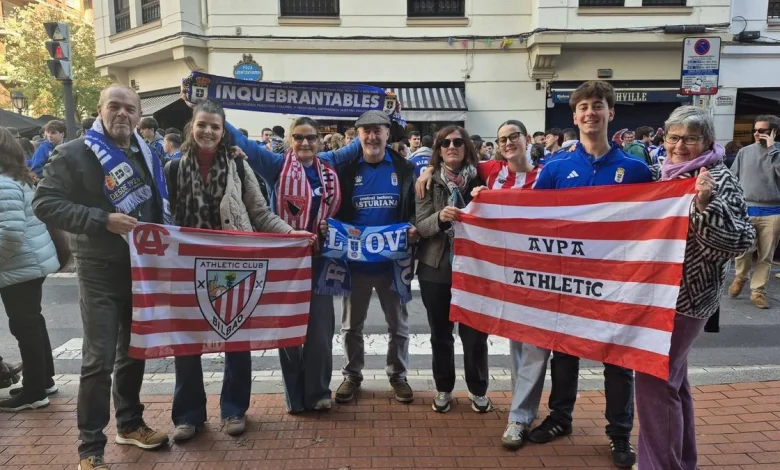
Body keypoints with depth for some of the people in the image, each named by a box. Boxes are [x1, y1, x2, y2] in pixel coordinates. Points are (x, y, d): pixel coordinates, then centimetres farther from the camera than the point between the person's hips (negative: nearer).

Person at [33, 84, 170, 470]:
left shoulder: (146, 155, 10)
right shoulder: (74, 153, -7)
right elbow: (44, 203, -14)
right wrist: (103, 220, -23)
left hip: (143, 268, 6)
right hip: (101, 272, -5)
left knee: (134, 351, 15)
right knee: (100, 359, -4)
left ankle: (129, 423, 32)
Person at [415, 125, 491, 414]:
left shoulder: (479, 178, 1)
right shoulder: (429, 181, 1)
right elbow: (420, 226, -6)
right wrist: (440, 217, -26)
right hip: (435, 267, 1)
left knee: (474, 332, 5)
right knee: (440, 333, 10)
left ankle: (478, 389, 26)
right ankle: (443, 389, 29)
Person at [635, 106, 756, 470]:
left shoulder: (719, 180, -12)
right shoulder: (666, 174, 11)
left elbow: (741, 241, -22)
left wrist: (706, 205, -32)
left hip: (683, 298, -9)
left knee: (655, 380, -7)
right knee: (672, 377, 18)